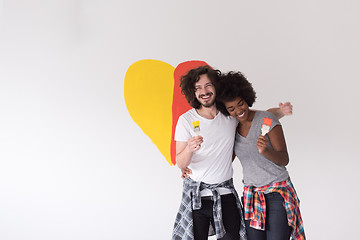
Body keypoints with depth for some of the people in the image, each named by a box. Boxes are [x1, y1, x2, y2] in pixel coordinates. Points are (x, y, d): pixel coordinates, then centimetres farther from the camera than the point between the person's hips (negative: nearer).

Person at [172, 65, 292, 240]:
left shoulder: (231, 115, 3)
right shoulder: (186, 120, -5)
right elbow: (180, 164, -6)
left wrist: (281, 111, -5)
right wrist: (189, 149, -28)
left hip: (225, 192, 2)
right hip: (196, 193, -2)